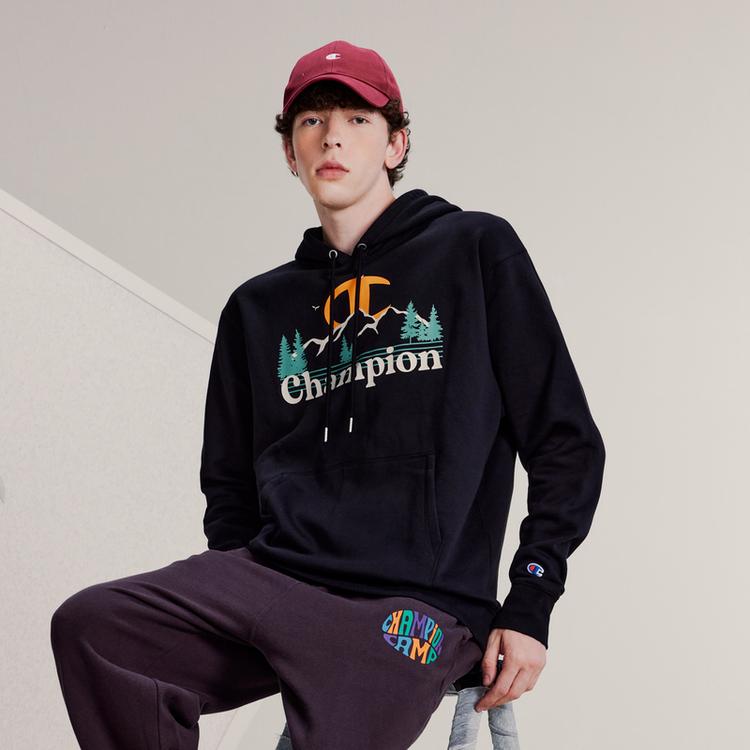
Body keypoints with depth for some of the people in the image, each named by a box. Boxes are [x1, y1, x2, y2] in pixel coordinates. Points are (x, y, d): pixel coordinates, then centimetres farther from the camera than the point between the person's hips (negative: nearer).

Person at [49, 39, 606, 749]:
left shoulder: (475, 250, 8)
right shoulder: (258, 306, 21)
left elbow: (565, 444, 5)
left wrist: (529, 607, -2)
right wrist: (221, 599, 9)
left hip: (415, 606, -4)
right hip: (271, 575, 5)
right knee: (90, 625, -19)